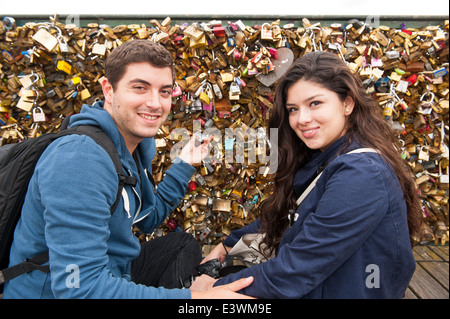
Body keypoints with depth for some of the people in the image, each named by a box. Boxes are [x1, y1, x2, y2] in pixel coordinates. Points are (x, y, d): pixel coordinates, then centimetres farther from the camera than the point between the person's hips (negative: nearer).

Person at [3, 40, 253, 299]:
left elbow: (147, 218, 10)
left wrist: (185, 164, 2)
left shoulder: (139, 143, -2)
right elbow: (79, 287, -35)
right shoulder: (79, 158, -31)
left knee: (185, 245, 18)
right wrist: (193, 297, -34)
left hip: (112, 273, 9)